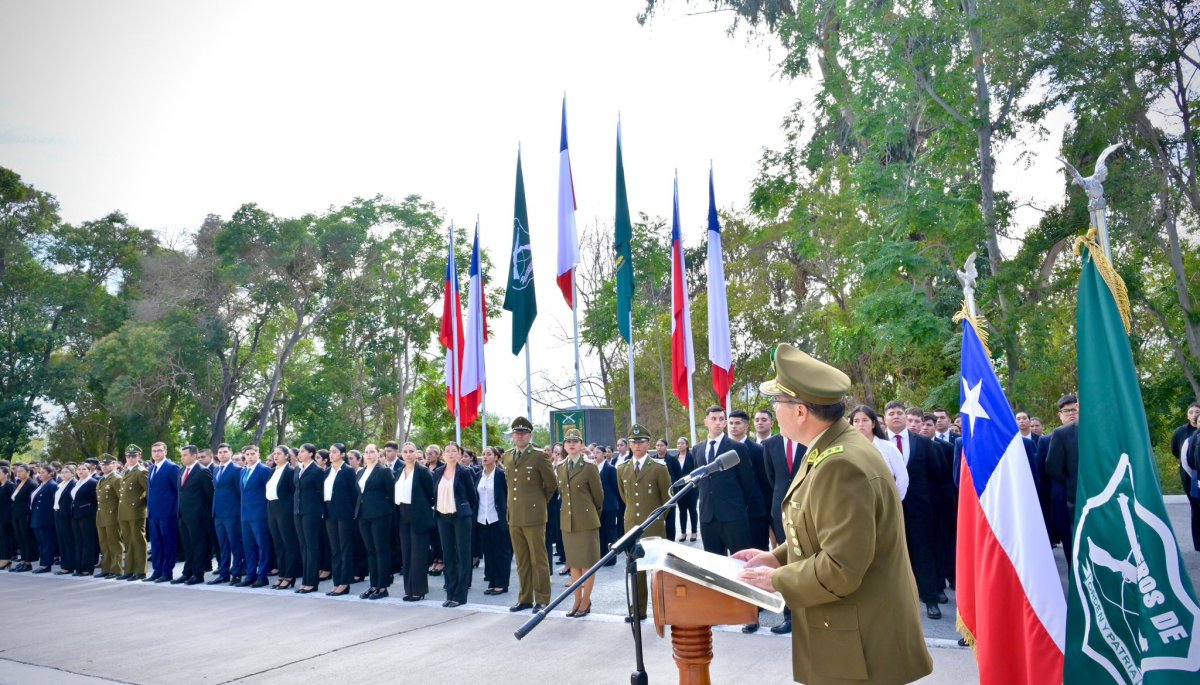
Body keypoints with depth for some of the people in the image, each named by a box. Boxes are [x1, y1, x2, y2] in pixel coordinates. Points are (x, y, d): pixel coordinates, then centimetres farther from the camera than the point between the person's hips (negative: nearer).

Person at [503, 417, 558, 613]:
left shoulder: (539, 456, -6)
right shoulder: (507, 457, 12)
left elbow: (551, 485, 0)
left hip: (533, 516, -5)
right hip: (514, 517, 6)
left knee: (538, 560, 0)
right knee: (521, 561, 11)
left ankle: (542, 599, 6)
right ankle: (525, 598, 19)